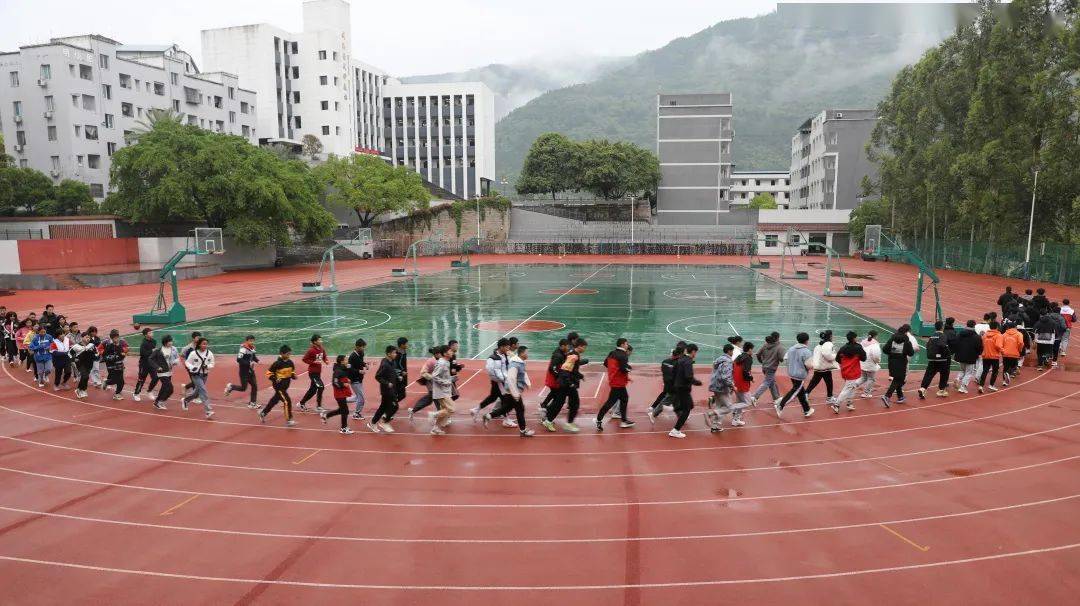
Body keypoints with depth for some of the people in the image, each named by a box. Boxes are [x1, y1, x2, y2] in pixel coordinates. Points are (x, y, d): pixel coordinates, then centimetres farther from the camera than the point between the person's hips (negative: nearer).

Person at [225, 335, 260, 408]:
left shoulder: (252, 348, 7)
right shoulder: (243, 349, -19)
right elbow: (239, 359, -26)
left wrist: (256, 360, 0)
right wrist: (249, 363, -28)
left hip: (251, 371, 8)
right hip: (244, 372, -8)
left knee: (255, 386, 6)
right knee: (243, 388, -2)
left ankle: (252, 403, 15)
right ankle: (231, 386, 25)